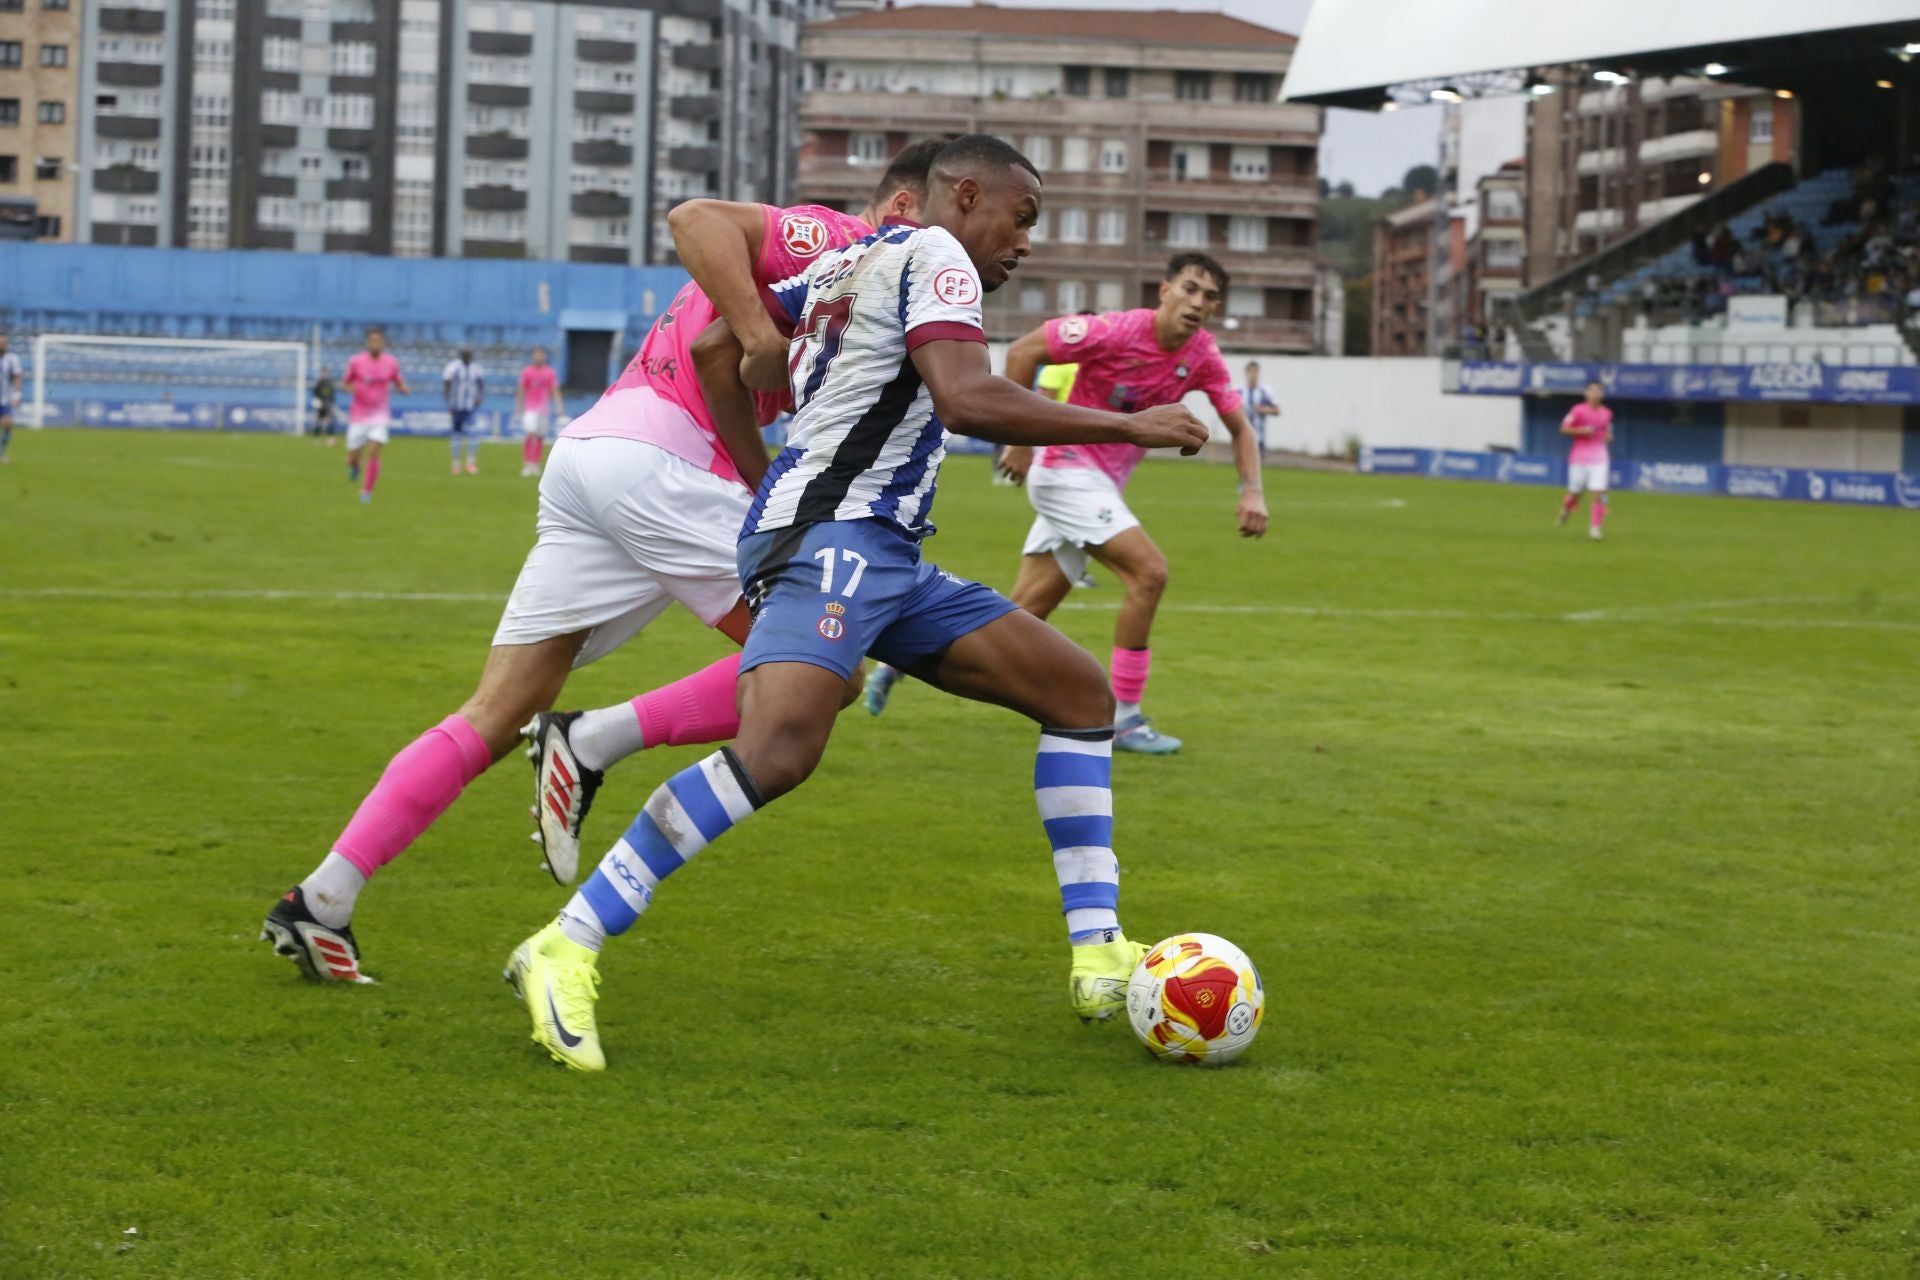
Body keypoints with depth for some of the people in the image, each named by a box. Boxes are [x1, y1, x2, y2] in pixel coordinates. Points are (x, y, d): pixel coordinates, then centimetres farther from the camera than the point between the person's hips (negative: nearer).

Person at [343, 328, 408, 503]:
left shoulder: (391, 363, -1)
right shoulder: (356, 361, -5)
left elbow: (399, 384, 10)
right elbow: (347, 382, 7)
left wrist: (405, 389, -13)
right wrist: (352, 388, -16)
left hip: (380, 415, 0)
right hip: (359, 415, 0)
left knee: (374, 453, -16)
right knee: (354, 455, 3)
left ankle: (366, 491, -1)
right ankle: (354, 465, 42)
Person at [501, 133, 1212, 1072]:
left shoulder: (843, 264, 24)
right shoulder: (933, 254, -2)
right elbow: (966, 400, -18)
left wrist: (762, 472, 37)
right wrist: (1127, 426, -10)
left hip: (886, 556, 11)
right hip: (832, 535, -11)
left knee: (1081, 692, 10)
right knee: (779, 749, -32)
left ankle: (1099, 957, 5)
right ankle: (564, 951, -28)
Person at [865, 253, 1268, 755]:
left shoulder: (1202, 355, -2)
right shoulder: (1118, 331, -20)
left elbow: (1239, 427, 6)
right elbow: (1023, 351, -16)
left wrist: (1252, 491, -11)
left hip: (1101, 483, 7)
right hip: (1069, 468, -7)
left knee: (1026, 610, 9)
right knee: (1148, 571, -20)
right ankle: (1124, 717, -12)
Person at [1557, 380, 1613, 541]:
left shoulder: (1607, 413, 9)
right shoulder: (1578, 410, -5)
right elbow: (1564, 429, -5)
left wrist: (1608, 436, 2)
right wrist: (1582, 430, -18)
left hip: (1599, 459, 3)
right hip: (1579, 458, -3)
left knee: (1599, 494, -11)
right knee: (1575, 493, 7)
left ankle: (1594, 528, -9)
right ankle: (1565, 510, 40)